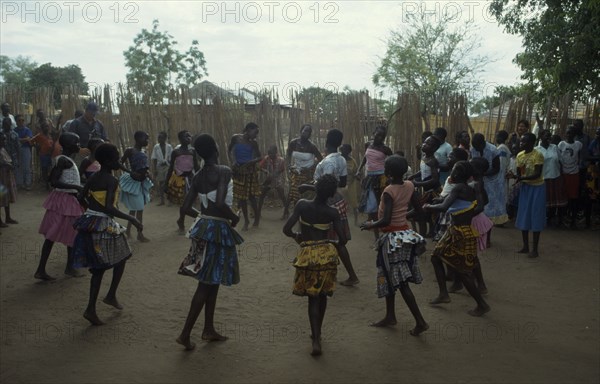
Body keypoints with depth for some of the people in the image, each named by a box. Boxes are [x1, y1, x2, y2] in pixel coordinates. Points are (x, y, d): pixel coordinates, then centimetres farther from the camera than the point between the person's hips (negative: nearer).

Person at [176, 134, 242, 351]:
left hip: (204, 227, 8)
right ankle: (185, 333, 2)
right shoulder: (224, 171, -16)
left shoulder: (198, 176, 6)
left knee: (212, 282, 17)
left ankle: (209, 330, 26)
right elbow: (220, 203, -28)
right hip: (219, 230, -8)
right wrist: (234, 218, -11)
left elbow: (186, 208, 6)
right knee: (207, 284, 0)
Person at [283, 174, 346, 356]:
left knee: (313, 298, 5)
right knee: (322, 295, 19)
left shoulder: (302, 205, -8)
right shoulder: (332, 212, -5)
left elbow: (286, 229, -11)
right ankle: (317, 332, 34)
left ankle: (316, 340, -5)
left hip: (308, 254, -1)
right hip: (327, 254, 1)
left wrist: (296, 236, 10)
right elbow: (342, 239, -6)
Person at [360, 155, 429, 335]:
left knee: (400, 282, -2)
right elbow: (418, 209, 10)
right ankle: (390, 316, 29)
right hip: (405, 234, 8)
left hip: (393, 237, -8)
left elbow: (385, 221, -26)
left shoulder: (389, 191, -20)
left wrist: (371, 225, -9)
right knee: (390, 278, 20)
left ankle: (420, 321, -1)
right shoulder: (409, 186, 0)